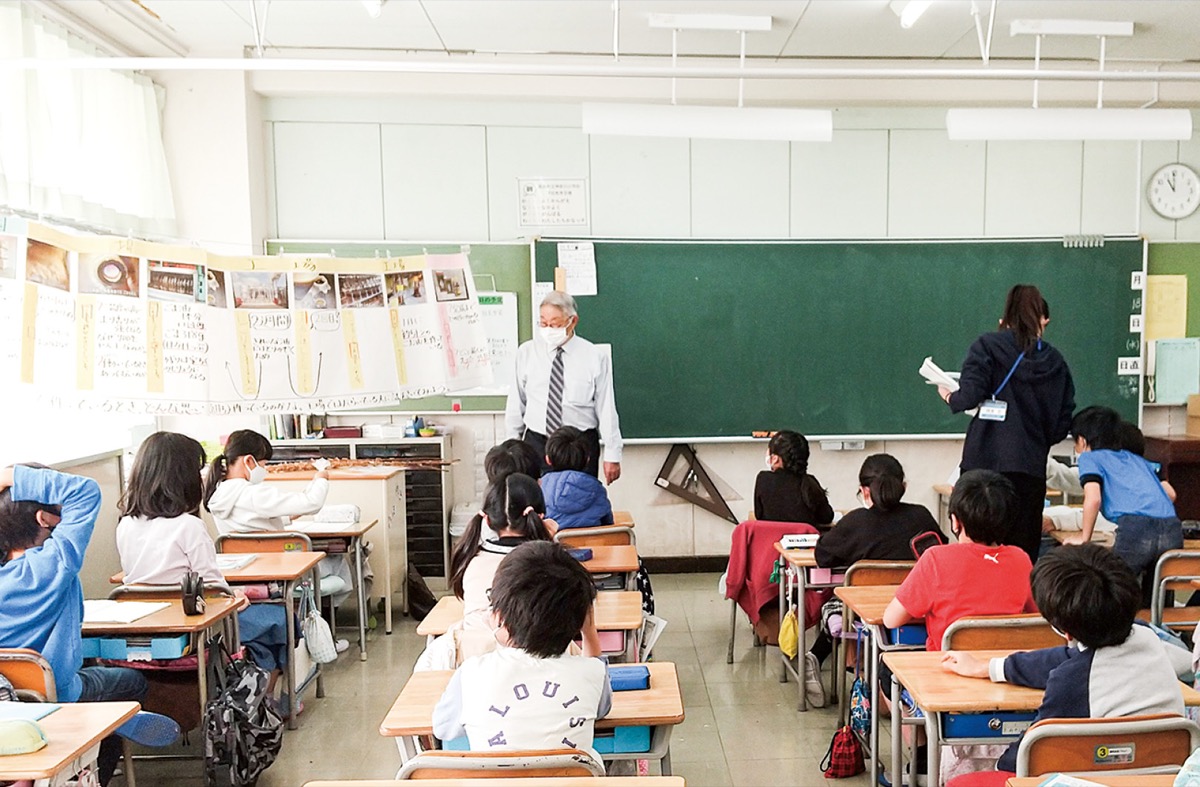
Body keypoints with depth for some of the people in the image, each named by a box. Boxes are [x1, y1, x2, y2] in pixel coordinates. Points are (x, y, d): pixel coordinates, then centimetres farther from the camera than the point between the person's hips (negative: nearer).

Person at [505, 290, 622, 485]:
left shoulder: (595, 357, -3)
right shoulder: (526, 353, 3)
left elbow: (606, 410, -2)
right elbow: (516, 403, 8)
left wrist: (612, 455, -1)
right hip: (536, 442, 2)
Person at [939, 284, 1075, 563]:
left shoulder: (987, 346, 1)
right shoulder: (1055, 361, 11)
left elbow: (970, 395, -11)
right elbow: (1062, 423, 10)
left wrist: (951, 398, 10)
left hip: (984, 459, -2)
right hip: (1031, 466, 3)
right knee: (1024, 551, 7)